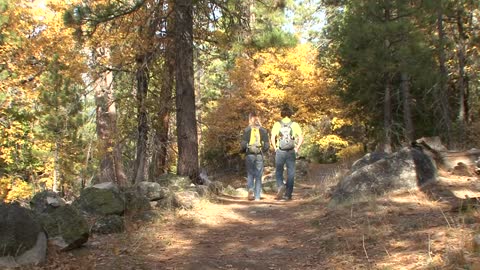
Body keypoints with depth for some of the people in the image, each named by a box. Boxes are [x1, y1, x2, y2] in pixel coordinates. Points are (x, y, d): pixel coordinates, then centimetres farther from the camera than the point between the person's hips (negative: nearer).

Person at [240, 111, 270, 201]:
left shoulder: (247, 130, -2)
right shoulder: (263, 130, 2)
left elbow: (243, 144, -7)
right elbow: (267, 145, 1)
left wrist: (243, 150, 13)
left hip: (249, 155, -1)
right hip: (259, 155, 1)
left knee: (250, 174, 11)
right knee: (258, 176, 8)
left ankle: (250, 189, -14)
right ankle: (257, 196, 7)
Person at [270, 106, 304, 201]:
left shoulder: (277, 124, -1)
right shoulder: (295, 125, 0)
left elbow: (272, 138, -10)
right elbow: (301, 138, -7)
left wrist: (275, 148, 2)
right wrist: (297, 148, 2)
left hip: (280, 151, 0)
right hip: (291, 152, 1)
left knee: (278, 172, 12)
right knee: (290, 174, 7)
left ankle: (281, 186, -14)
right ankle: (288, 195, 9)